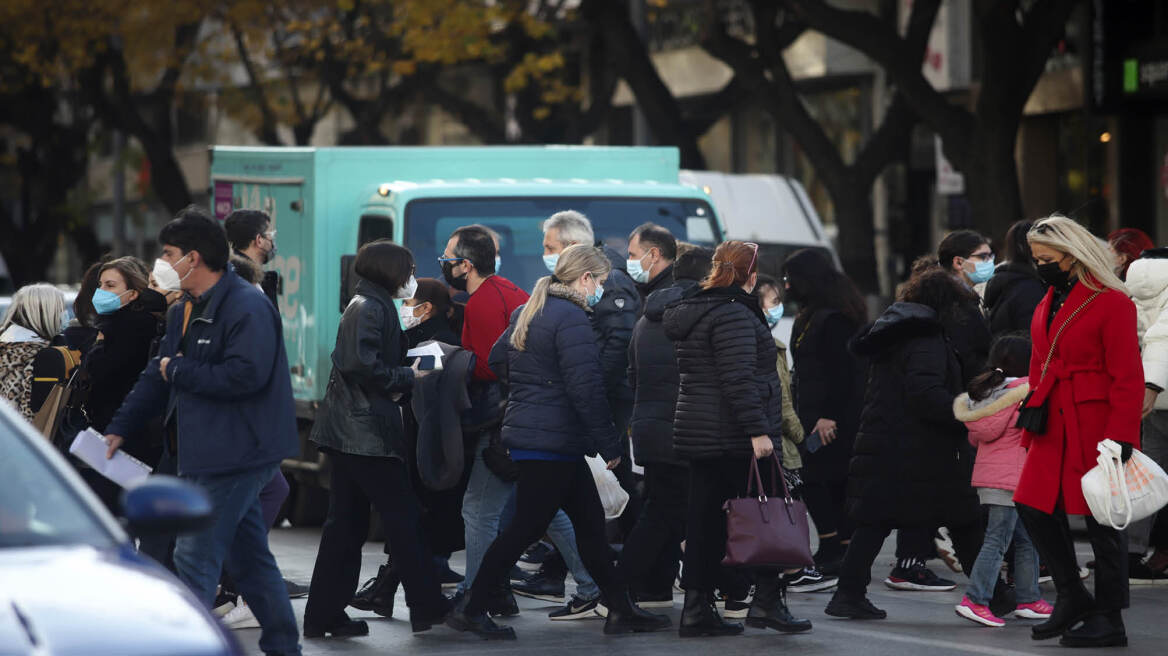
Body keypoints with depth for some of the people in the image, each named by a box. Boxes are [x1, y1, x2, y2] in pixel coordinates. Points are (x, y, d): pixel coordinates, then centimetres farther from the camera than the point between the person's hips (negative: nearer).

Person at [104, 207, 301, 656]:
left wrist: (178, 370, -16)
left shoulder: (247, 307, -16)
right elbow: (157, 375, 20)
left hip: (236, 453, -10)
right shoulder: (184, 313, 15)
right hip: (206, 454, 10)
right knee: (248, 556, 15)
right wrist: (119, 429, 13)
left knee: (195, 559, -10)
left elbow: (246, 375, -27)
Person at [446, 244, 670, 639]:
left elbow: (497, 359, 23)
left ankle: (621, 610, 15)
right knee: (527, 527, -4)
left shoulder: (528, 311, 13)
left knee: (589, 521, 12)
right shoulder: (571, 318, -16)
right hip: (552, 440, -10)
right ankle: (470, 610, 1)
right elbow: (586, 388, -21)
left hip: (525, 430, 10)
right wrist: (609, 444, -16)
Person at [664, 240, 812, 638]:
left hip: (698, 433, 9)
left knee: (705, 521, 8)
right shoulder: (733, 314, -14)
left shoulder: (690, 311, 16)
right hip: (733, 437, -9)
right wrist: (757, 430, -23)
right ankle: (766, 601, -3)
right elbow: (739, 380, -22)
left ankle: (696, 609, 7)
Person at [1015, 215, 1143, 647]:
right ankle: (1072, 596, 17)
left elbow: (1128, 377, -14)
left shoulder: (1112, 302, -11)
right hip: (1054, 427, 8)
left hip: (1097, 425, -8)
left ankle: (1109, 620, 8)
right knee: (1034, 506, 2)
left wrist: (1119, 438, -18)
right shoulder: (1049, 304, 13)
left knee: (1102, 519, -1)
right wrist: (1032, 420, 14)